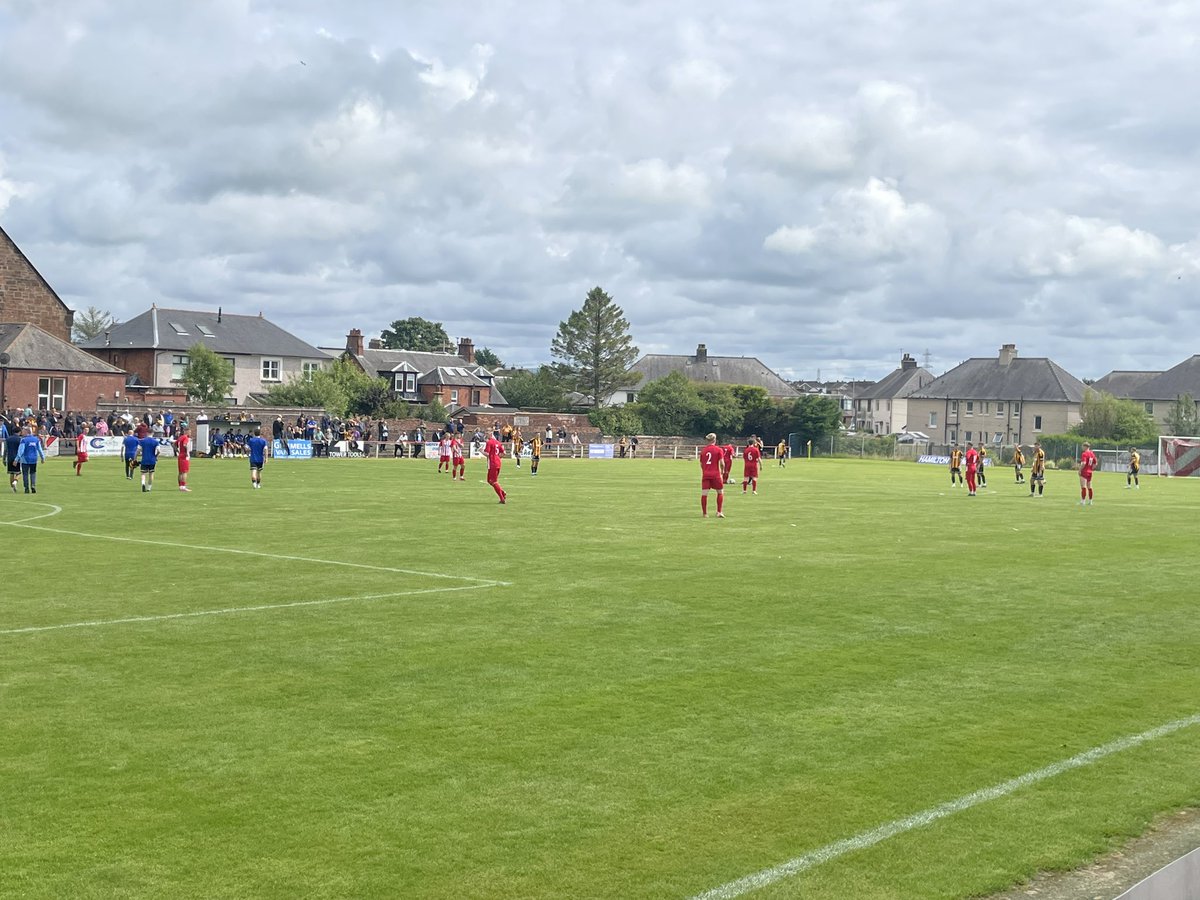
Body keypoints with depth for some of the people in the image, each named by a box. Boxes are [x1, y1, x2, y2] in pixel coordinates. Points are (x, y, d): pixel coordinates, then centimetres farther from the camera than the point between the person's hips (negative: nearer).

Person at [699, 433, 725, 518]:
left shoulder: (703, 450, 9)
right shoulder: (719, 450, -3)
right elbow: (721, 463, -9)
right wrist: (722, 471, 9)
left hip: (705, 475, 3)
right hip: (716, 474, -3)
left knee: (704, 494, 2)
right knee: (720, 492, 13)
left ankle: (704, 513, 3)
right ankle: (719, 512, 8)